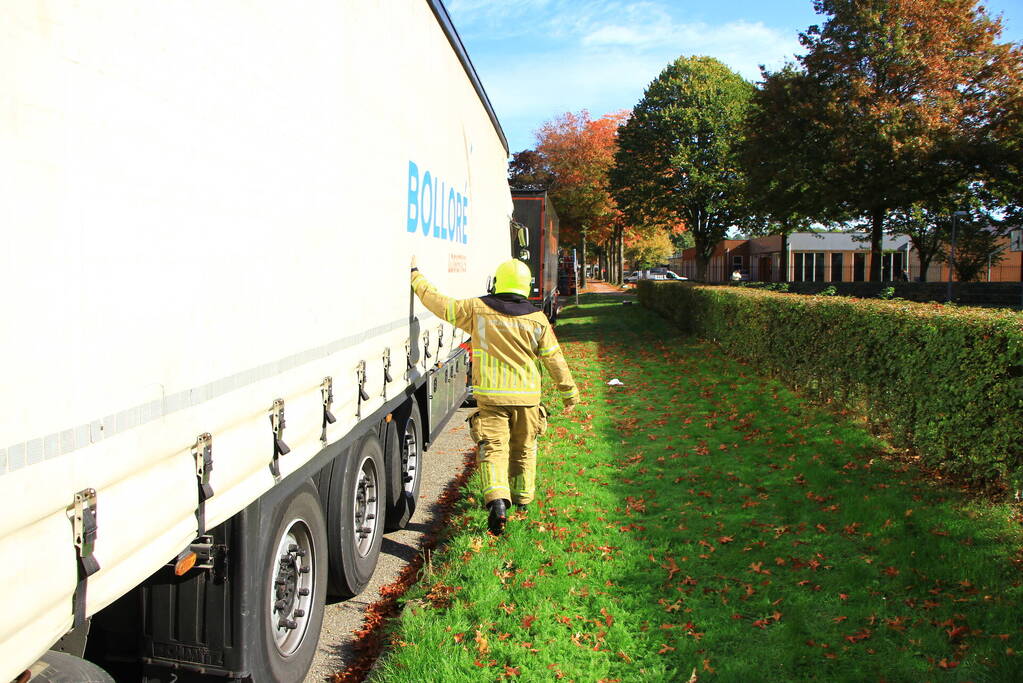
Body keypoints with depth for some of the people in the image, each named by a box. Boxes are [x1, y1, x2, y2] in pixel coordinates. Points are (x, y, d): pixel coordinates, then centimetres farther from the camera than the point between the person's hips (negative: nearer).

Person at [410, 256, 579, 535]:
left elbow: (438, 302, -1)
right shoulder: (537, 319, -2)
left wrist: (416, 275, 13)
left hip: (490, 396, -2)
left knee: (492, 447, -3)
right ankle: (523, 499, 34)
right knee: (523, 449, 18)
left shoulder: (477, 310, -6)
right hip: (526, 396, 2)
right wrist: (569, 392, 14)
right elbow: (554, 360, 2)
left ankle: (497, 500, -24)